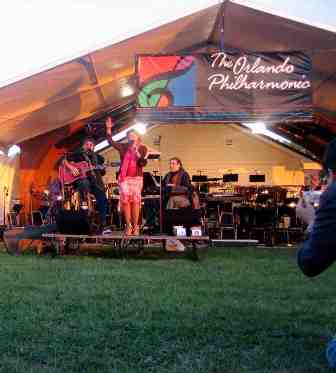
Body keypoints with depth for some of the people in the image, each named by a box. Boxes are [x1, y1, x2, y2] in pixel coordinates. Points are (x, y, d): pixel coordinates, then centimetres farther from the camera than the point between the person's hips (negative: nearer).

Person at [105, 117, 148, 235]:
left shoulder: (142, 148, 8)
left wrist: (137, 152, -13)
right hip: (124, 177, 1)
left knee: (135, 199, -10)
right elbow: (111, 141, -1)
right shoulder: (123, 147, 10)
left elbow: (143, 163, -2)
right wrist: (108, 129, -10)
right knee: (125, 199, -10)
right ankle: (128, 225, -2)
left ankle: (135, 226, -4)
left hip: (137, 178, -1)